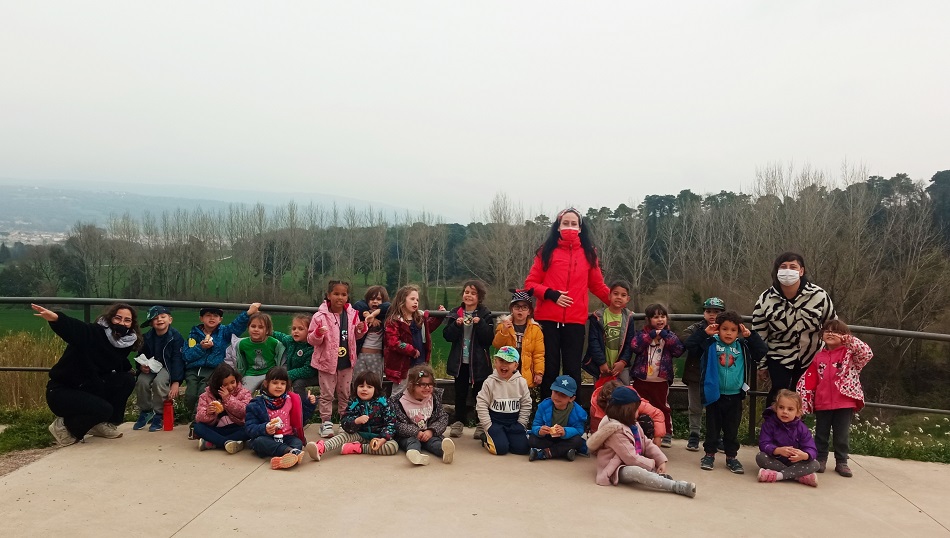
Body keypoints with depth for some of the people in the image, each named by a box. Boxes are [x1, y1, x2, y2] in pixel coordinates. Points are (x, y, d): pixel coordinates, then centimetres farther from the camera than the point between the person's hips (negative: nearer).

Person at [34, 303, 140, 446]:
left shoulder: (124, 343, 0)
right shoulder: (93, 333, -21)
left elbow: (120, 367, 17)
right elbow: (73, 328, -43)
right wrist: (55, 318, -62)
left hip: (87, 389, 8)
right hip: (61, 391, -7)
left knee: (127, 379, -5)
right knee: (104, 408, -27)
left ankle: (103, 424, 7)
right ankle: (64, 426, -1)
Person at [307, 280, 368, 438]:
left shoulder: (352, 314, -1)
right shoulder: (320, 316, -13)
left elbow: (356, 336, 14)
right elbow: (311, 340, -8)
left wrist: (361, 329, -6)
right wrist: (318, 334, -28)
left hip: (346, 362, 4)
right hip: (327, 361, -3)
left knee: (345, 393, 16)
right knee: (327, 394, 7)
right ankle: (326, 422, 18)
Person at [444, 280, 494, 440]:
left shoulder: (485, 315, -4)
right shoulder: (455, 313, 5)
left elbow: (489, 339, -10)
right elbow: (447, 336, -2)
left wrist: (480, 324, -21)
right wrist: (456, 325, -17)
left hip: (478, 362, -2)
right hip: (460, 361, 2)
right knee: (460, 393, 11)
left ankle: (481, 425, 15)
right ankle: (458, 422, 21)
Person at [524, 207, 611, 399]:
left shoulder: (588, 253, 10)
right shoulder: (547, 251, 5)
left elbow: (598, 286, 14)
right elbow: (530, 283, 4)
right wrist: (551, 294, -11)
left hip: (575, 322, 1)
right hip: (548, 320, -1)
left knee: (573, 371, 6)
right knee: (549, 370, 5)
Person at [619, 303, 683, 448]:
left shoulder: (670, 335, 5)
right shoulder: (642, 333, 2)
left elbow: (679, 350, -12)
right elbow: (634, 346, -18)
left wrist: (665, 335, -15)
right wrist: (652, 334, -19)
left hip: (661, 381, 0)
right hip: (641, 380, 0)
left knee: (662, 407, 7)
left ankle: (667, 434, 17)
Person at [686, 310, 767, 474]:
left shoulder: (742, 347, 4)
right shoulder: (711, 344, -3)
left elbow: (762, 350, 3)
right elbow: (691, 344, -8)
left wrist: (750, 335, -3)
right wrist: (705, 332, -14)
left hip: (734, 397, 2)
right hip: (714, 395, -1)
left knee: (732, 430, 10)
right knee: (712, 427, 10)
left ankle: (732, 457, 22)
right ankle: (709, 454, 22)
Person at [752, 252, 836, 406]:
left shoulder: (819, 295, -16)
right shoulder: (765, 300, -15)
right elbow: (759, 336, -5)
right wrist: (762, 365, 0)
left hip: (811, 355, 1)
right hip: (779, 355, -1)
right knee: (779, 394, -13)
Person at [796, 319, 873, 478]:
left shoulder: (849, 354, 1)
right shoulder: (819, 357, 8)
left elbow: (867, 353, -20)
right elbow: (809, 380, 6)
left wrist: (849, 340, -23)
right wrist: (804, 402, 0)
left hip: (844, 403, -2)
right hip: (822, 404, 3)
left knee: (842, 436, 7)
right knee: (821, 435, 11)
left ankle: (841, 462, 19)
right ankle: (820, 460, 22)